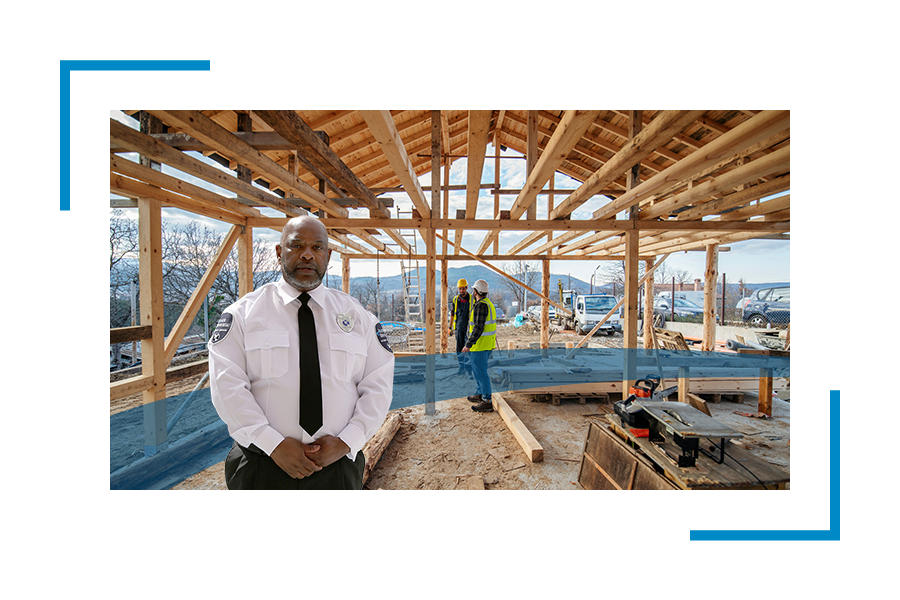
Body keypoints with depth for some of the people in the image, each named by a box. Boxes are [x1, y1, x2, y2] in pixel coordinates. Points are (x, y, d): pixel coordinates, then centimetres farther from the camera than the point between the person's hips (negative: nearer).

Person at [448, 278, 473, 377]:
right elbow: (452, 313, 14)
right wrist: (450, 327, 13)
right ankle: (462, 368, 22)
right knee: (459, 349, 9)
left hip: (468, 327, -4)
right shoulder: (456, 299, 6)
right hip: (459, 327, 4)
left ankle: (468, 369, 6)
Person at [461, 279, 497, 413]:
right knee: (478, 370, 22)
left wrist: (469, 344, -23)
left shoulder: (480, 306, -19)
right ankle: (479, 394, 35)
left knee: (480, 373, -3)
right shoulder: (488, 303, 13)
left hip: (480, 345, -11)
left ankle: (487, 402, 4)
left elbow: (478, 328, -25)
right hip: (488, 344, 11)